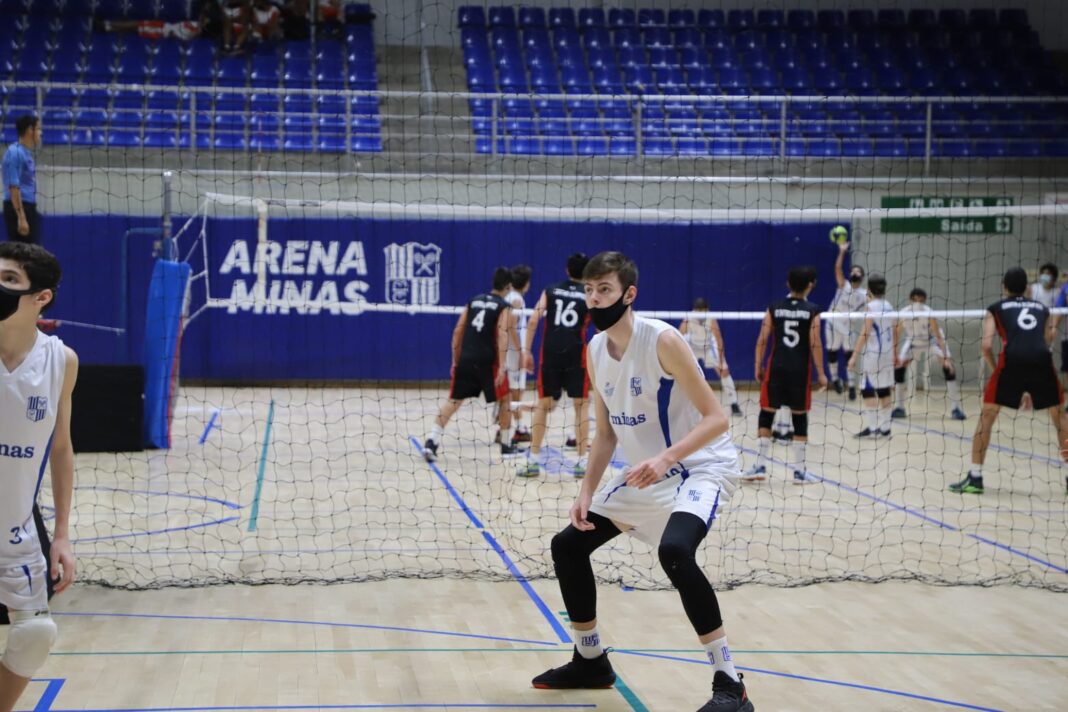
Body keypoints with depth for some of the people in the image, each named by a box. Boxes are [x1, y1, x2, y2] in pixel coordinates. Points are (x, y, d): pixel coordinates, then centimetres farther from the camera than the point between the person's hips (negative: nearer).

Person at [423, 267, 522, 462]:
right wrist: (502, 367, -16)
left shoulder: (474, 301, 16)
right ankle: (506, 446, 21)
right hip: (487, 360, -4)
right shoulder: (504, 307, 1)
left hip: (465, 359, 4)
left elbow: (458, 332, 14)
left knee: (453, 401, 8)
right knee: (504, 399, 15)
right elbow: (502, 335, -12)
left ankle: (431, 442, -6)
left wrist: (455, 361, 19)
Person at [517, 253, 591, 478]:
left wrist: (527, 351, 4)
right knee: (581, 404, 9)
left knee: (543, 404, 11)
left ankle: (533, 460, 10)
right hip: (576, 353, -2)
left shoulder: (551, 291, 13)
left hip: (550, 352, 2)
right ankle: (582, 461, 6)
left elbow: (534, 320, 3)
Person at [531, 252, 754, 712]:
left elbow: (716, 418, -23)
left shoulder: (662, 341, -22)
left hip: (701, 467, -9)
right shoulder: (595, 351, 1)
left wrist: (665, 458, -37)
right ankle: (590, 661, 30)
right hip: (645, 475, 9)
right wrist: (587, 492, -1)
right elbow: (606, 433, 10)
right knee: (568, 546, 10)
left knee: (674, 550, -36)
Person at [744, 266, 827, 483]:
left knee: (767, 414, 6)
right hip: (800, 370, -1)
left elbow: (762, 340, 1)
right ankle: (799, 470, 9)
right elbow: (815, 344, -5)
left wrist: (758, 366, 10)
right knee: (799, 417, 6)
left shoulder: (774, 308, 3)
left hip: (775, 368, 1)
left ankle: (760, 466, 2)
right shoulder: (812, 311, -2)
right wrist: (821, 373, 0)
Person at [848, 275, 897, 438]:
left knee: (868, 391, -4)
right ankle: (885, 427, 13)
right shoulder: (889, 307, 10)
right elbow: (894, 332, 17)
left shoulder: (871, 306, -11)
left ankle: (873, 427, -7)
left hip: (873, 354, -7)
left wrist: (854, 355, -15)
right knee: (884, 390, 10)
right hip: (888, 354, 7)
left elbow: (865, 333, -16)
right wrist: (895, 353, 28)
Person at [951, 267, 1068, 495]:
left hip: (1012, 359, -2)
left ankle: (975, 477, 8)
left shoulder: (996, 309, 21)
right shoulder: (1042, 308, 29)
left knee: (987, 415, 12)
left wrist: (995, 370, 23)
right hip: (1042, 359, 2)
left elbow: (987, 345, 8)